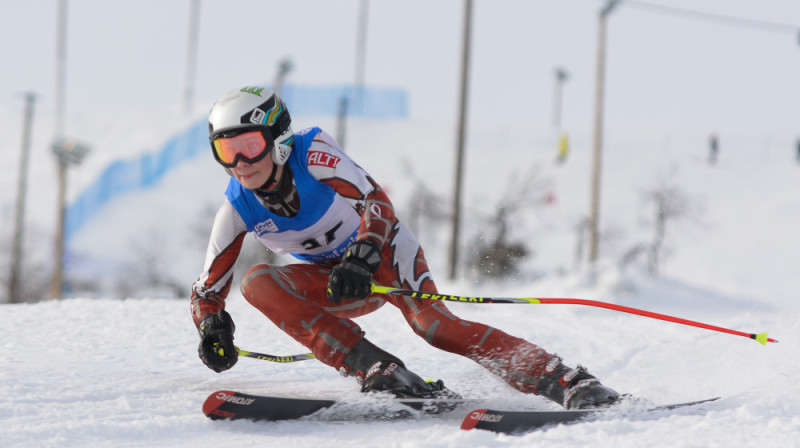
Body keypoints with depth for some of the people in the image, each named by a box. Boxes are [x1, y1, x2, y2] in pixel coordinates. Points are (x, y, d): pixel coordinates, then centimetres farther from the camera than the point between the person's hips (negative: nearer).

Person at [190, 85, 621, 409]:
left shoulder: (312, 154, -24)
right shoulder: (238, 209, -13)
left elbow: (376, 203, -33)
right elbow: (208, 288, -6)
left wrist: (361, 257, -51)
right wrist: (212, 327, -27)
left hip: (382, 249, -4)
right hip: (336, 282, 4)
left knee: (430, 321, -33)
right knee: (258, 283, -25)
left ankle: (565, 381, -34)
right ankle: (380, 373, -34)